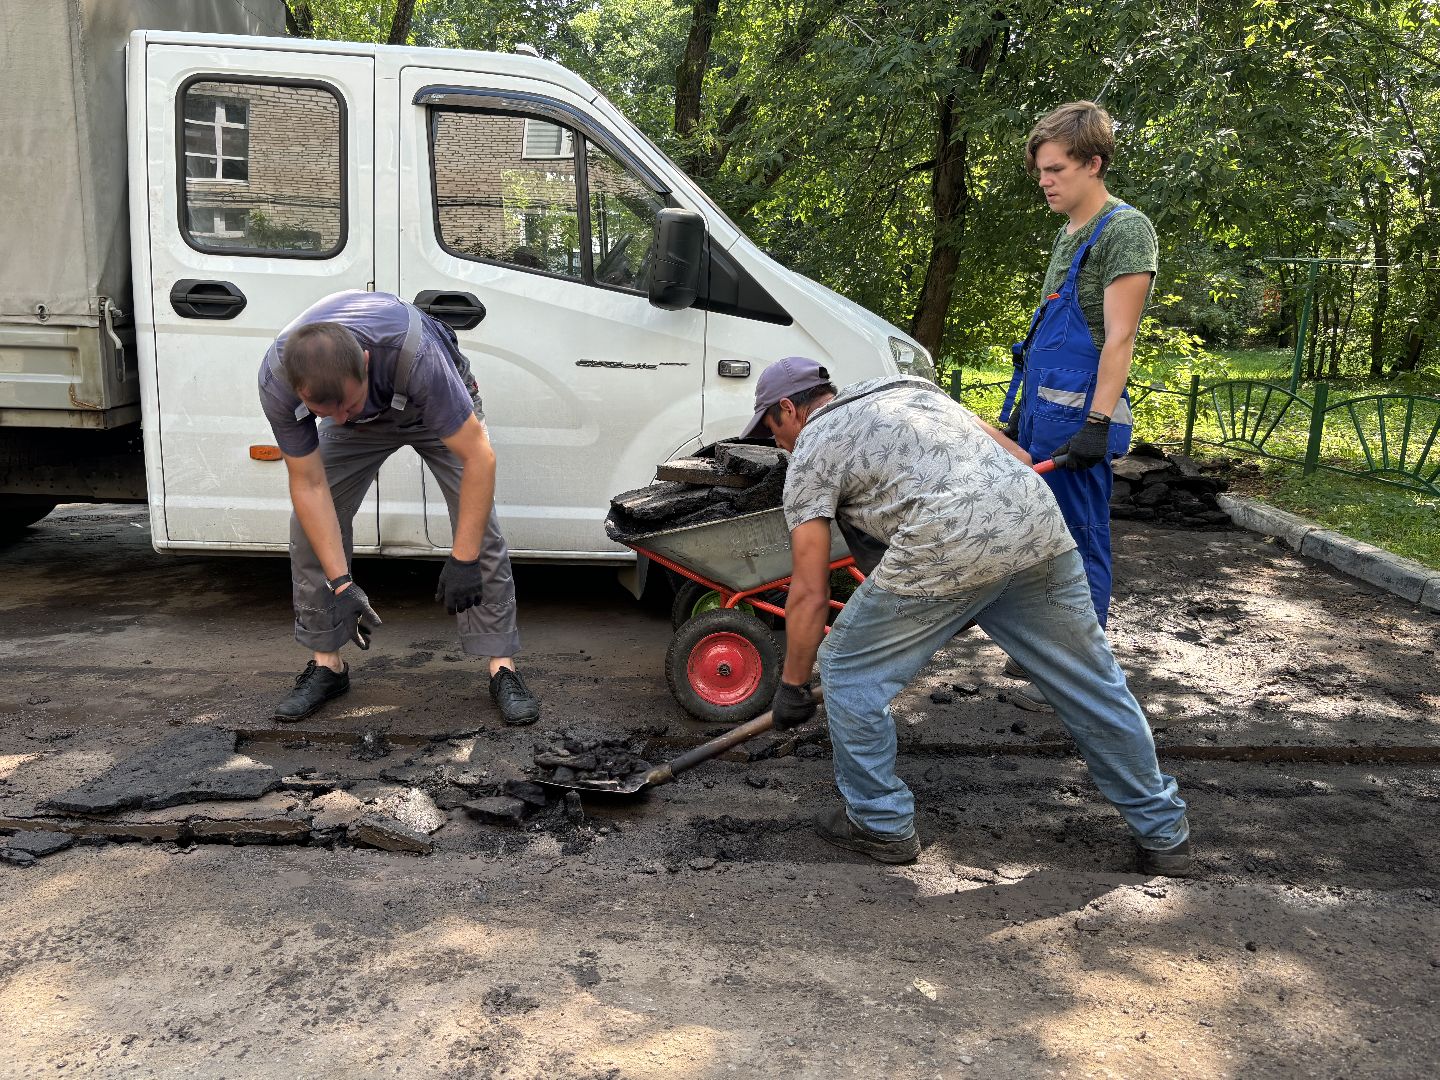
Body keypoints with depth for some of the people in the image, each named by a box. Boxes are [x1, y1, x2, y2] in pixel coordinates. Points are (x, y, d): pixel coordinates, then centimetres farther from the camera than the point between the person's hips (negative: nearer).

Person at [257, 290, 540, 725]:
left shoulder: (413, 353, -46)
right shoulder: (276, 381, -35)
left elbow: (478, 456, -38)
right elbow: (310, 484, -24)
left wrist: (463, 559, -36)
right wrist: (341, 584, -29)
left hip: (440, 403, -3)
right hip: (365, 424, 3)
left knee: (480, 528, -15)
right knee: (310, 525, -7)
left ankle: (502, 666, -6)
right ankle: (327, 664, 8)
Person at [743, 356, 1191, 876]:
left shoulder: (810, 455, 13)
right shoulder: (907, 384, 31)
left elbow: (810, 593, 9)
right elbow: (1017, 457, 26)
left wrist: (792, 686, 19)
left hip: (944, 551, -6)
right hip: (1040, 523, 7)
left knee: (848, 672, 14)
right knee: (1092, 685, 19)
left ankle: (880, 823, 24)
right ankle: (1163, 834, 32)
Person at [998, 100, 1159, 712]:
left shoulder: (1125, 230, -9)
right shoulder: (1069, 233, 19)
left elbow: (1118, 340, -17)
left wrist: (1098, 423, -23)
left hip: (1080, 414, -9)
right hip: (1043, 408, 9)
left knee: (1080, 542, -3)